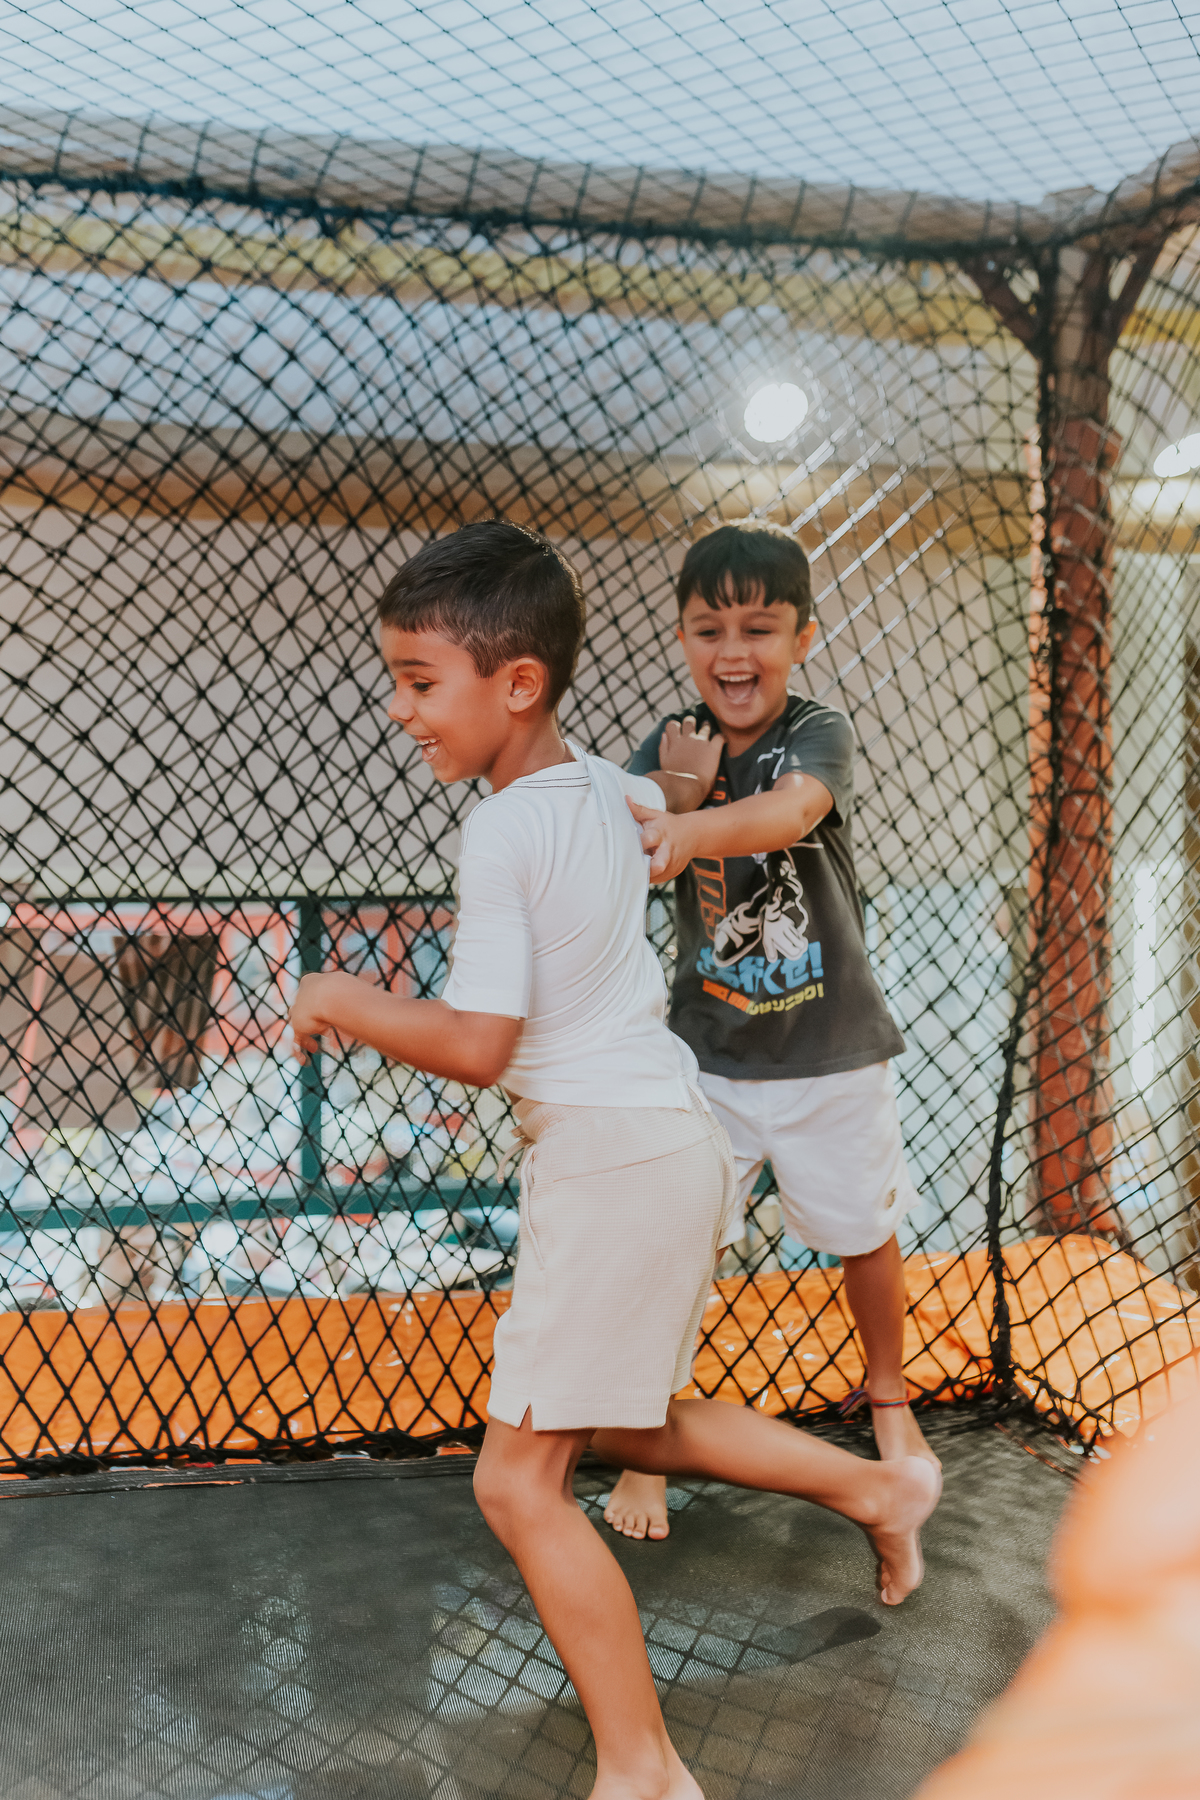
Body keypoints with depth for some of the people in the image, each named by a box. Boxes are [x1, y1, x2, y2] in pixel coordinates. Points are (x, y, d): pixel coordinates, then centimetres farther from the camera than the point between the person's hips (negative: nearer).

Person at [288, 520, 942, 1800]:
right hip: (669, 1133, 9)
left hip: (611, 1158, -9)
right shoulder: (605, 786, 5)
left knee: (518, 1480, -2)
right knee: (631, 1426, 26)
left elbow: (475, 1045, -21)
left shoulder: (501, 833, -20)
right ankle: (877, 1486, 33)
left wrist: (341, 1000, -9)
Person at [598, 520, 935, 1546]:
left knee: (865, 1234, 17)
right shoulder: (669, 749, -2)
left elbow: (786, 814, -36)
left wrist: (686, 830, -55)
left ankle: (888, 1399, 44)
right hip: (706, 1053, 1)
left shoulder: (821, 735, -13)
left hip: (830, 1049, -1)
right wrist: (677, 791, -25)